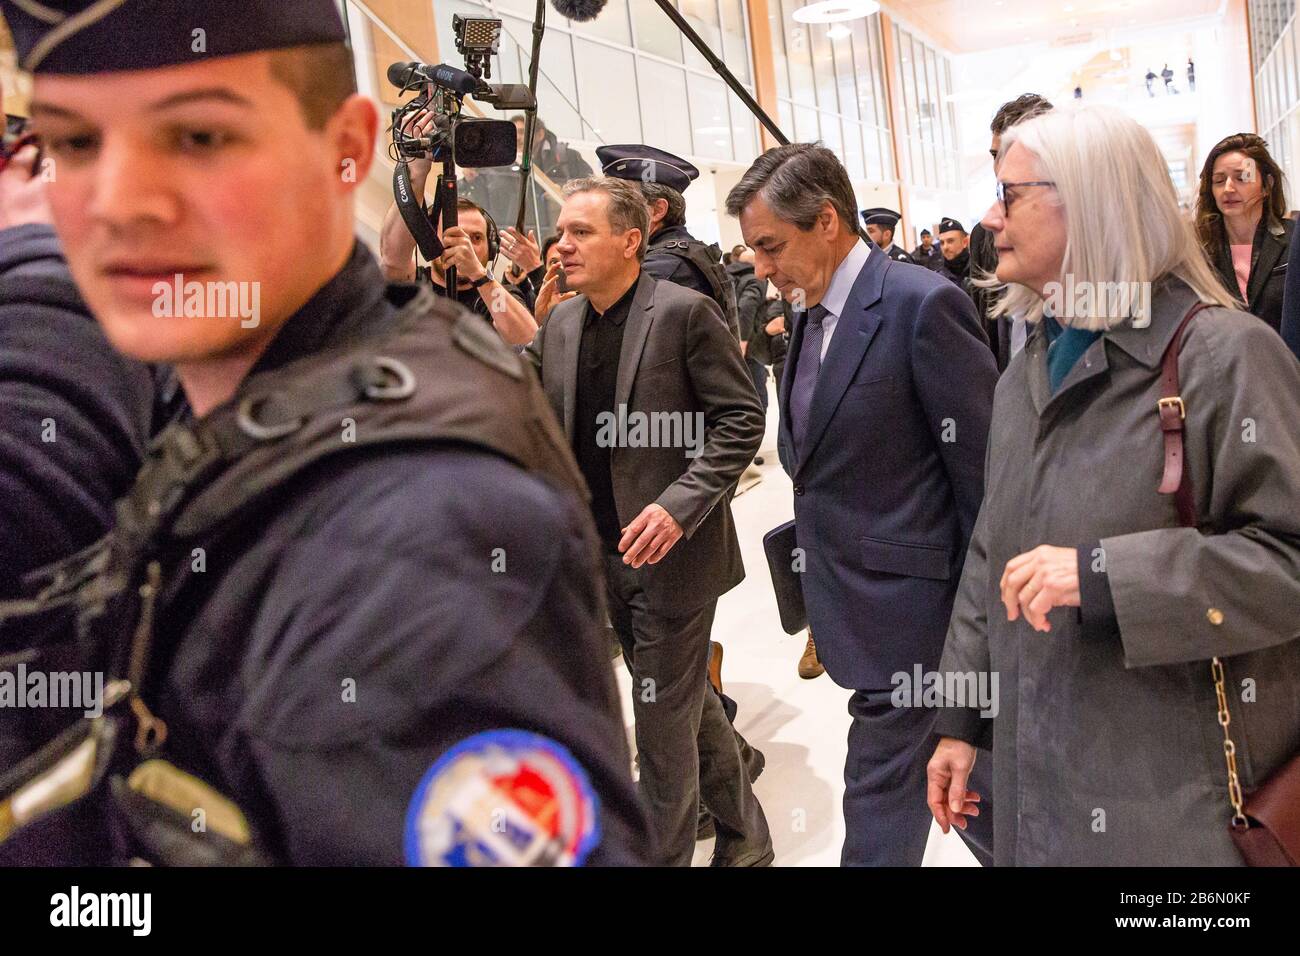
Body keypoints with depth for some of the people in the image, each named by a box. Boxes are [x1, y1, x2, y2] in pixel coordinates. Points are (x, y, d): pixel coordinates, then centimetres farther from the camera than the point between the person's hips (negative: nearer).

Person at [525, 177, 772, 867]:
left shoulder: (683, 311, -12)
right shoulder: (561, 322, 8)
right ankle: (744, 836, 40)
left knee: (663, 719, 2)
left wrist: (679, 505, -21)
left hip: (669, 550, -7)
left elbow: (742, 418, -12)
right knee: (684, 701, 20)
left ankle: (665, 852, 23)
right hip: (602, 552, 7)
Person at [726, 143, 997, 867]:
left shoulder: (923, 305, -16)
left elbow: (982, 470, -15)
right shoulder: (814, 313, 9)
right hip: (853, 600, 8)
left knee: (881, 785, 3)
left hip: (907, 605, -8)